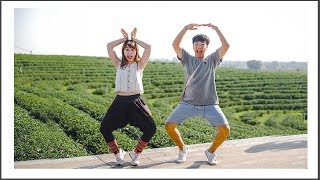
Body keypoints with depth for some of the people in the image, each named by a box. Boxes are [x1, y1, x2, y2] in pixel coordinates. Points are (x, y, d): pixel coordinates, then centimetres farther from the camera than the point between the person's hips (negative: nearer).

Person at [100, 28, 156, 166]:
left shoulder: (140, 65, 5)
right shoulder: (119, 65, 8)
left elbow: (148, 48, -7)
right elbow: (109, 46, -1)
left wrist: (134, 39, 6)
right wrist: (125, 38, 6)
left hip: (136, 102, -1)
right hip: (120, 102, 1)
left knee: (151, 128, -11)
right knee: (104, 128, -6)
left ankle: (136, 153, 13)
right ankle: (118, 153, 19)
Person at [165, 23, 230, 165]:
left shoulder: (212, 59, 10)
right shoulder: (187, 59, 9)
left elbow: (226, 46, -5)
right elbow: (175, 44, -6)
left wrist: (215, 28, -4)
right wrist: (186, 28, -8)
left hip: (210, 104, 0)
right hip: (188, 103, 0)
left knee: (225, 129, -15)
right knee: (169, 126, -11)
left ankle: (211, 151, 15)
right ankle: (183, 149, 17)